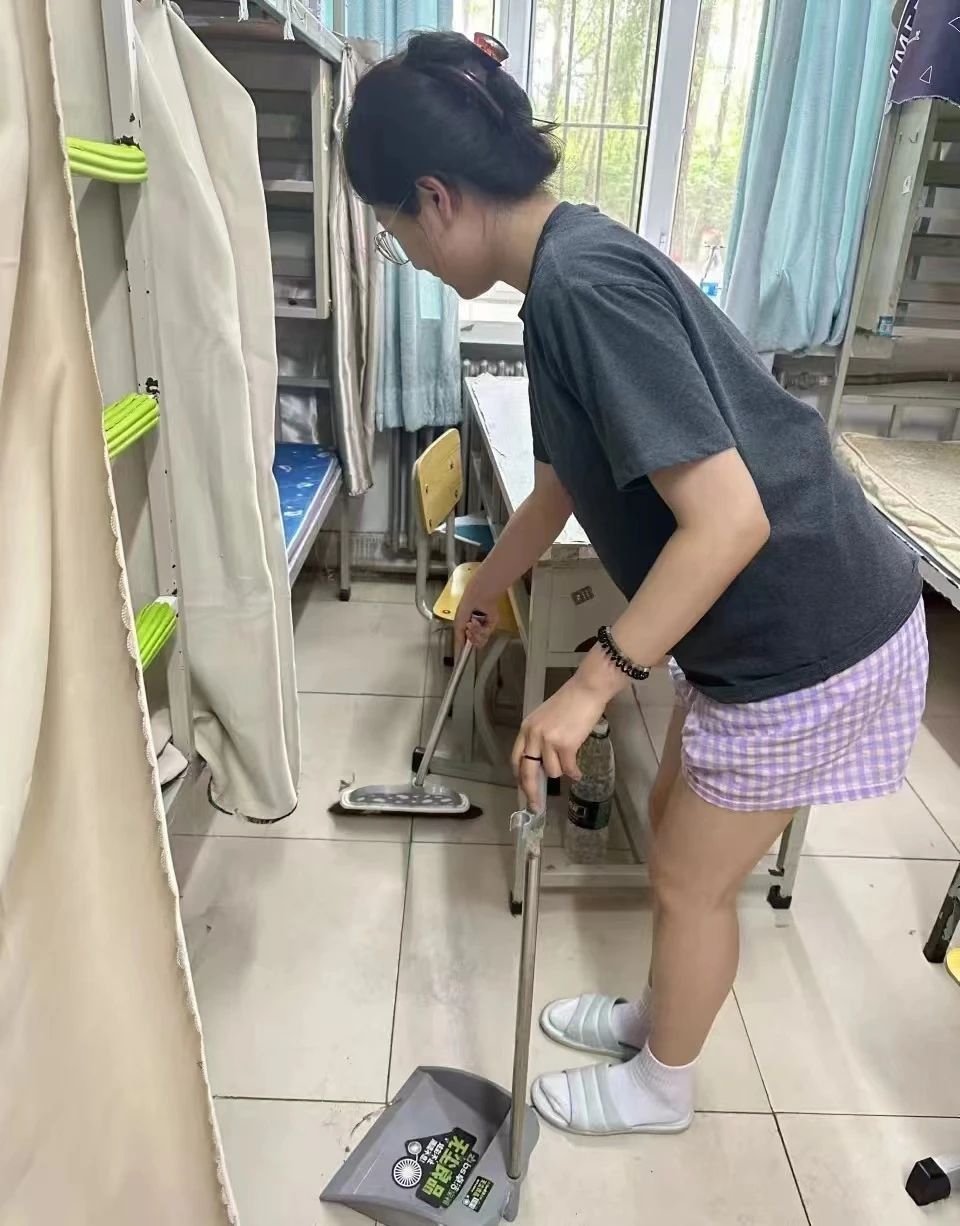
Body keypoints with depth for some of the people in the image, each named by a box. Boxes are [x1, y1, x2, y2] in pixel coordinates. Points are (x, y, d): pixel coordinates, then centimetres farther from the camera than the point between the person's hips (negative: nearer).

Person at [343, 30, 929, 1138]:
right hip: (760, 628, 9)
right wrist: (485, 586, 35)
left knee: (693, 877, 12)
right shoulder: (567, 274, 7)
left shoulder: (585, 280, -24)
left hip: (810, 641, -9)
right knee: (674, 831, 24)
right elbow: (560, 486, 21)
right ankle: (653, 1018, 50)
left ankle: (659, 1085, 40)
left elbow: (729, 518, -29)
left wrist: (590, 686, -22)